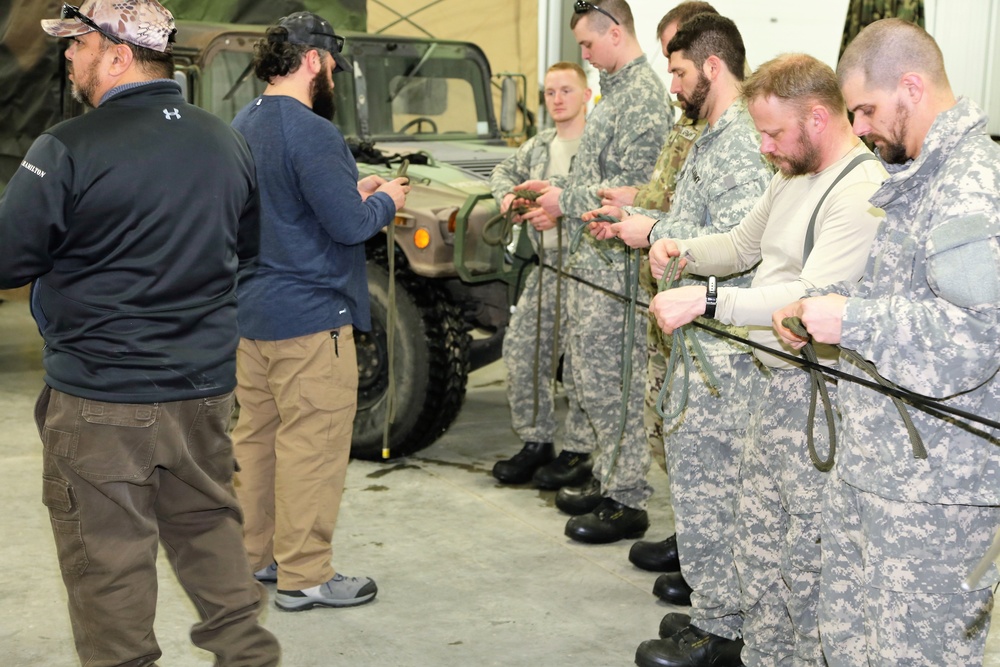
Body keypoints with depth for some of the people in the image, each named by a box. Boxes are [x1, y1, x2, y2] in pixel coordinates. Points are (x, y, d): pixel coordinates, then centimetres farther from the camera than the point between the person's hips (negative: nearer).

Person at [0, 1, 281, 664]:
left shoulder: (68, 150, -15)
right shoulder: (226, 141, 5)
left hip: (101, 406, -6)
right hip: (206, 389, 6)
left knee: (109, 561, 6)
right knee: (211, 532, 20)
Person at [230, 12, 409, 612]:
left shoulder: (241, 126, 10)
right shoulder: (311, 132, -19)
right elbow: (351, 226, -21)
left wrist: (350, 193, 13)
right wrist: (385, 200, -2)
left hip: (251, 310, 10)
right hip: (309, 315, -9)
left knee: (256, 434, 16)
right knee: (312, 444, -1)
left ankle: (254, 554, 27)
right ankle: (304, 577, 6)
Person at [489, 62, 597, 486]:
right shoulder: (539, 146, 16)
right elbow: (504, 171, 28)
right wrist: (508, 194, 6)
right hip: (547, 267, 8)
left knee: (579, 362, -3)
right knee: (521, 348, 8)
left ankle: (580, 454, 9)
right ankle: (536, 443, 21)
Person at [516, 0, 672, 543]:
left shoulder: (643, 94, -14)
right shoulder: (615, 90, 18)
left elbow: (633, 185, -22)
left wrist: (567, 201, -13)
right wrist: (557, 190, 11)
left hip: (613, 259, -10)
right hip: (588, 256, 10)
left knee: (610, 378, -6)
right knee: (588, 371, 16)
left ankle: (626, 501, 3)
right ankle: (607, 475, 28)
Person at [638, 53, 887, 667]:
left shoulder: (863, 191, -19)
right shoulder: (793, 178, 14)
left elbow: (816, 300, -29)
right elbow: (744, 245, 26)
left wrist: (707, 300, -33)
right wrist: (685, 249, 5)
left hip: (822, 393, -10)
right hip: (777, 383, 10)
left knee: (810, 558, -1)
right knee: (758, 542, 17)